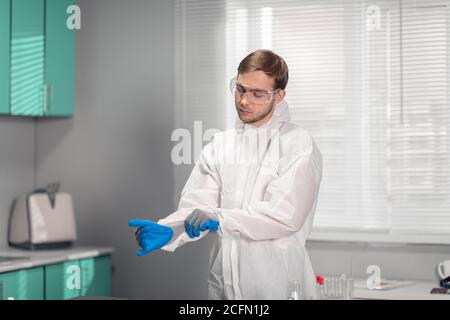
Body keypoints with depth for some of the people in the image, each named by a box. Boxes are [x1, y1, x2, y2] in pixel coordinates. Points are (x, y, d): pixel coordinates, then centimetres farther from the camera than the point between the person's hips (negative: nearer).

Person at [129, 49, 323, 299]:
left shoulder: (299, 145, -6)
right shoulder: (220, 146, 8)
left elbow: (286, 214, -17)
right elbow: (197, 205, -1)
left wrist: (218, 218, -25)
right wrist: (167, 231, -21)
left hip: (279, 285, -4)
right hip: (224, 285, 4)